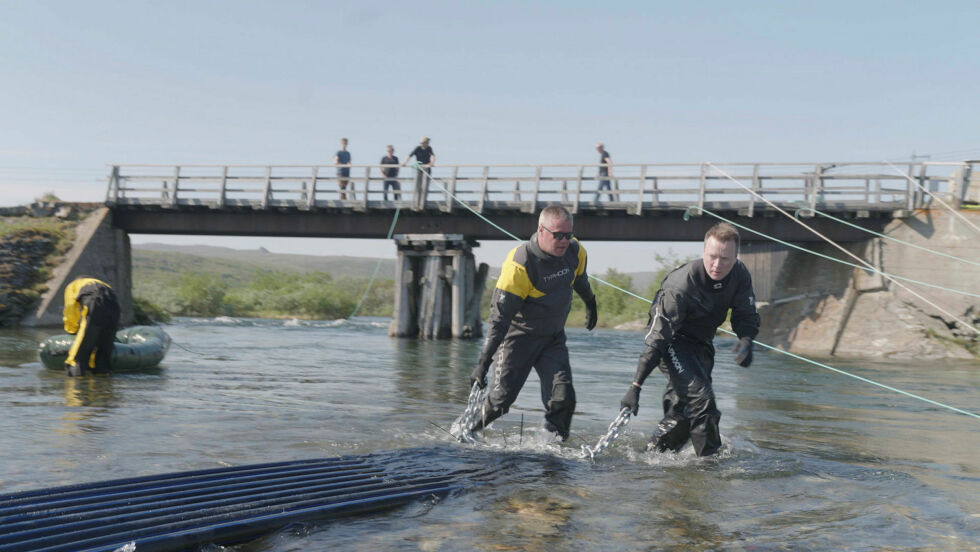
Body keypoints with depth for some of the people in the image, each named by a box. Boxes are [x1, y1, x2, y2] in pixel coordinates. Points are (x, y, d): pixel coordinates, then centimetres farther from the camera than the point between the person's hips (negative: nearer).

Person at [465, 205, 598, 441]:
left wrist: (591, 305, 36)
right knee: (501, 398, -6)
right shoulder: (520, 264, -26)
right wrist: (483, 362, -31)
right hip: (519, 337, -4)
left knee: (563, 399, -11)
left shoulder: (575, 252, -8)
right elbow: (499, 317, -26)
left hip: (554, 339, 5)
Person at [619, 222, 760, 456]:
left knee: (683, 410, 7)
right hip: (673, 341, -7)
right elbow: (657, 338, -31)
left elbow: (746, 316, -4)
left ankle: (654, 453, 22)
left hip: (701, 343, 7)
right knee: (702, 399, -21)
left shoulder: (739, 275, -14)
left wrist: (746, 340, -30)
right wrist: (635, 387, -35)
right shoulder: (681, 285, -31)